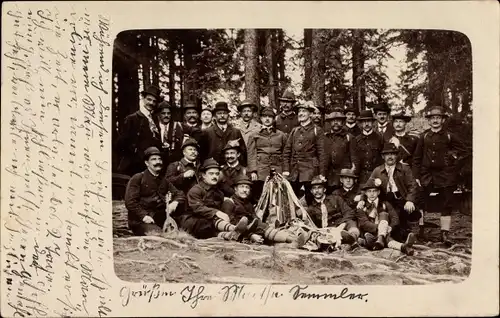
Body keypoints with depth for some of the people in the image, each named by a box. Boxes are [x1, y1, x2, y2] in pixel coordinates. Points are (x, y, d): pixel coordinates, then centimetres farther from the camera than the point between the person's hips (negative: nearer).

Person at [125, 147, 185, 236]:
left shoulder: (164, 181, 21)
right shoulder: (137, 179, 3)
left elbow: (180, 195, 15)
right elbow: (130, 202, -6)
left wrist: (175, 202, -9)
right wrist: (144, 215, -18)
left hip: (161, 219, 6)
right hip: (140, 221, -6)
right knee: (157, 234, -31)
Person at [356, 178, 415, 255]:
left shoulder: (385, 204, 14)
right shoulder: (361, 207, 6)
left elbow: (395, 219, 1)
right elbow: (364, 223, -11)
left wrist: (388, 228, -21)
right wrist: (379, 228, -28)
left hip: (385, 232, 2)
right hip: (369, 233, -2)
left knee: (383, 214, -22)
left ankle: (380, 239, -49)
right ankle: (402, 246, -64)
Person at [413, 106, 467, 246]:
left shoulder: (449, 136, 0)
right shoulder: (424, 137, 3)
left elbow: (463, 151, 13)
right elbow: (417, 158, 6)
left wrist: (454, 161, 1)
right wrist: (416, 176, 1)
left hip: (445, 175, -1)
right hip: (426, 175, 1)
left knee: (447, 205, 0)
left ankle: (445, 235, 6)